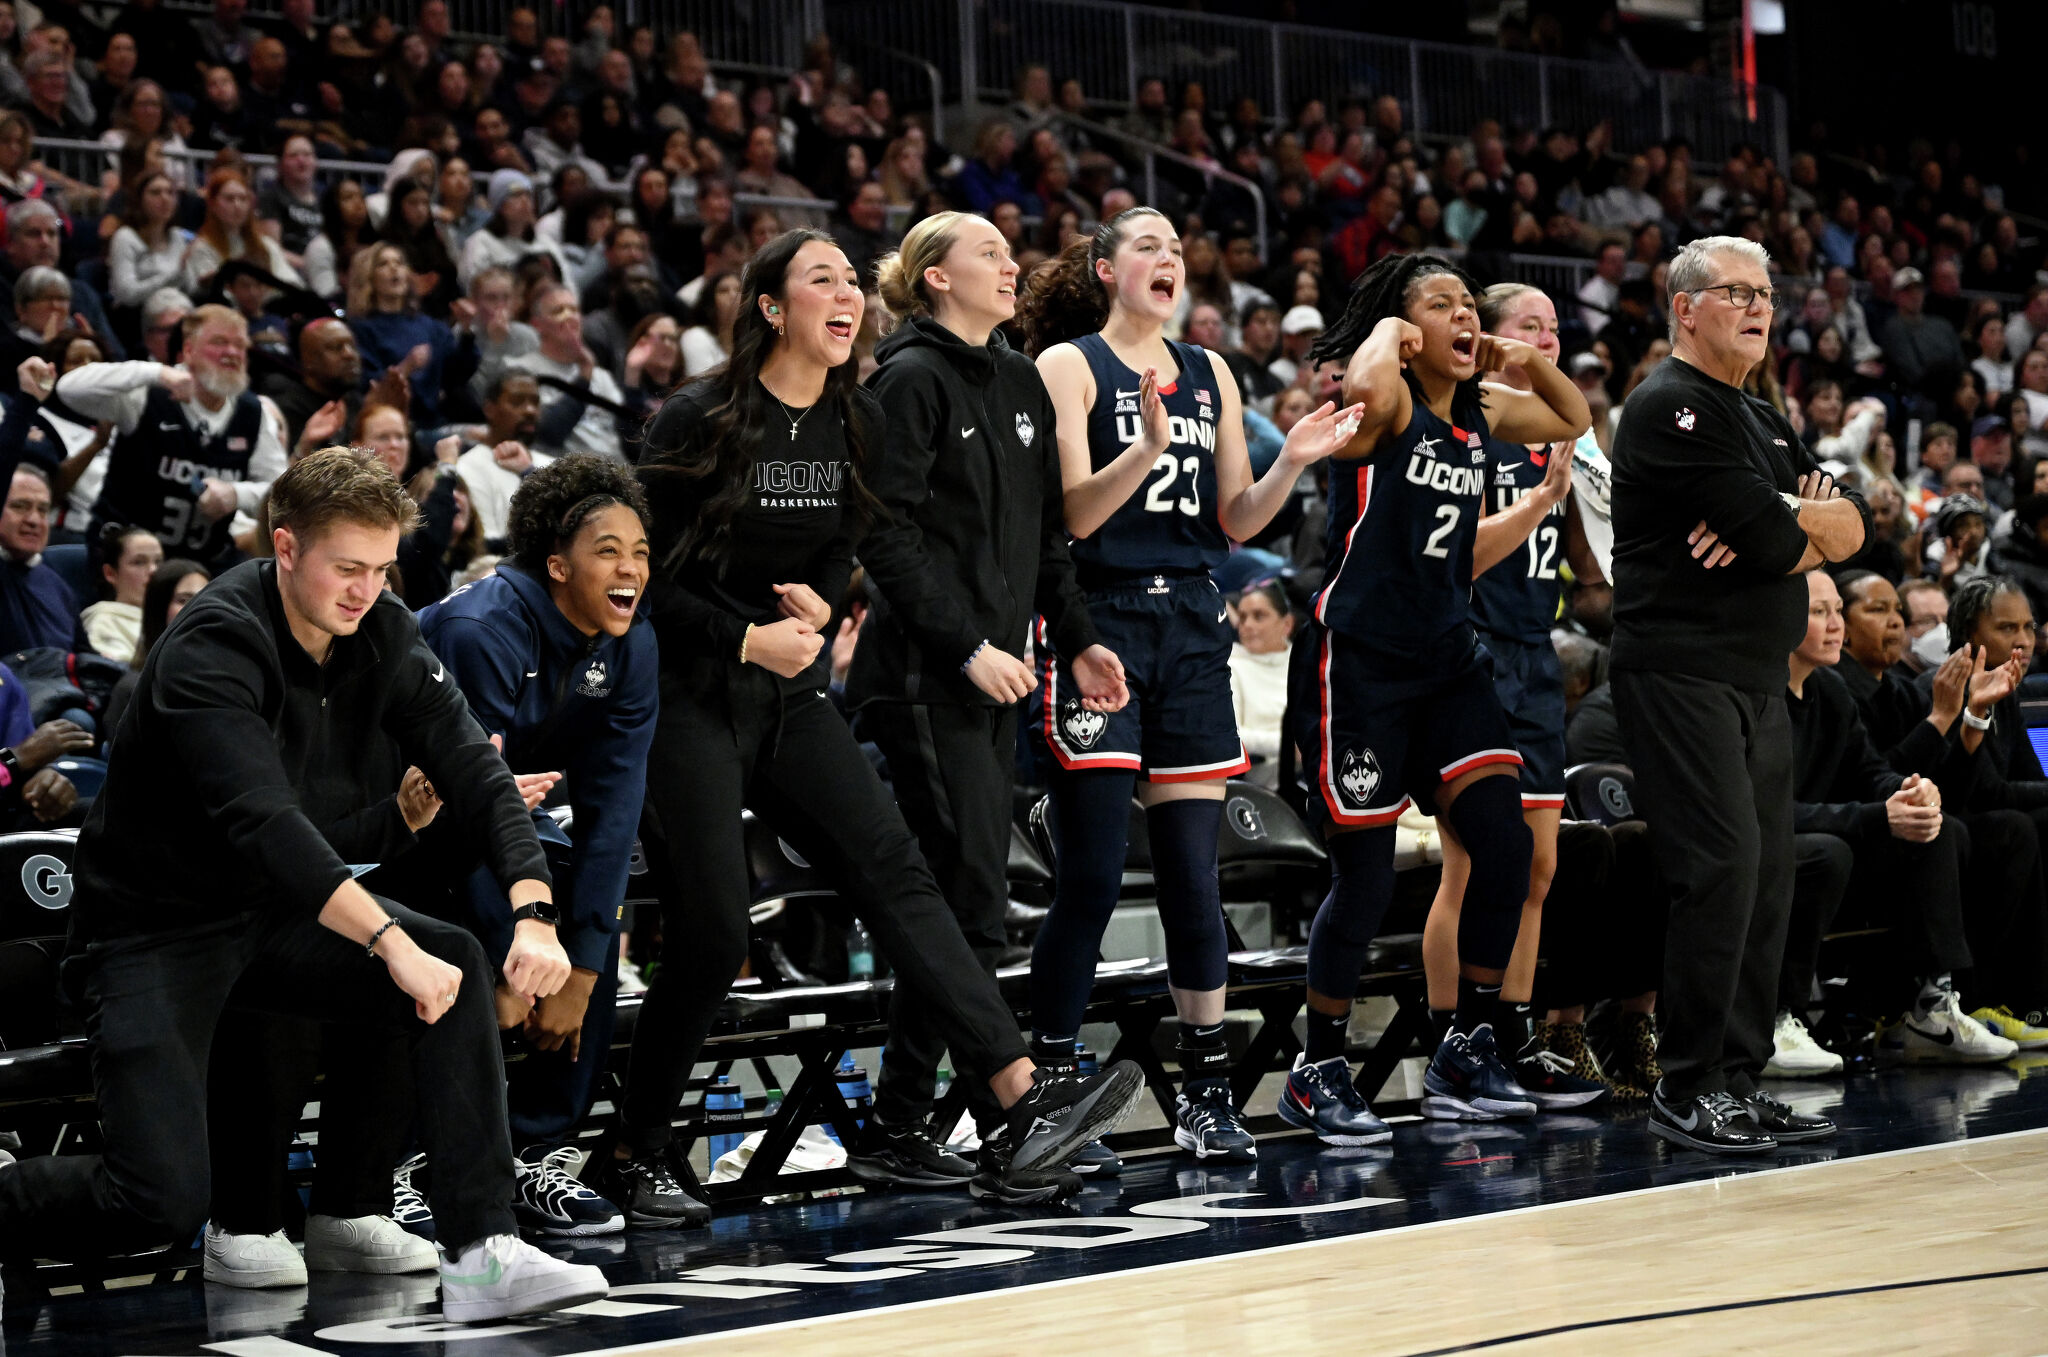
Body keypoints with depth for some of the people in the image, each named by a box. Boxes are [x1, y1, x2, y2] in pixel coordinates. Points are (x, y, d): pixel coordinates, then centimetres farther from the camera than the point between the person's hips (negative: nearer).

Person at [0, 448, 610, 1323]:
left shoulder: (380, 634, -3)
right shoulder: (212, 648, -24)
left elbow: (472, 769, -8)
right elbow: (261, 822, -37)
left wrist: (534, 912, -24)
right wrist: (392, 943, -44)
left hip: (283, 913, 7)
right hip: (159, 923, -7)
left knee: (457, 962, -18)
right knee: (163, 1203, -19)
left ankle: (480, 1254, -17)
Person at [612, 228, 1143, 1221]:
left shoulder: (855, 425, 6)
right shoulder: (697, 422, -11)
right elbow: (645, 574, -8)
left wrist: (818, 603, -2)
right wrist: (746, 639, -15)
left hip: (795, 695, 5)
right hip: (695, 699, -5)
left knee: (893, 869, -10)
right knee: (713, 931, -10)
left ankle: (1025, 1100, -20)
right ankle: (633, 1154, 6)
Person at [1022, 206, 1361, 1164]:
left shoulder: (1208, 374, 15)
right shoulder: (1069, 365, -2)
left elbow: (1235, 522, 14)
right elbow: (1075, 513, -11)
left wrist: (1291, 464, -3)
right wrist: (1147, 447, -27)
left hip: (1191, 627, 5)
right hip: (1099, 623, -5)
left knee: (1193, 874, 4)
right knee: (1091, 877, -7)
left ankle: (1206, 1095, 10)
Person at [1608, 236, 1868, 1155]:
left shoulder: (1761, 423, 21)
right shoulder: (1673, 406, -9)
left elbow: (1851, 527, 12)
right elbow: (1776, 541, -18)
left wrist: (1784, 525, -8)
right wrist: (1806, 530, 5)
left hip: (1757, 680, 9)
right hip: (1680, 672, -9)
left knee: (1767, 877, 7)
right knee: (1723, 867, -14)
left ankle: (1739, 1080, 13)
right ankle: (1688, 1089, -7)